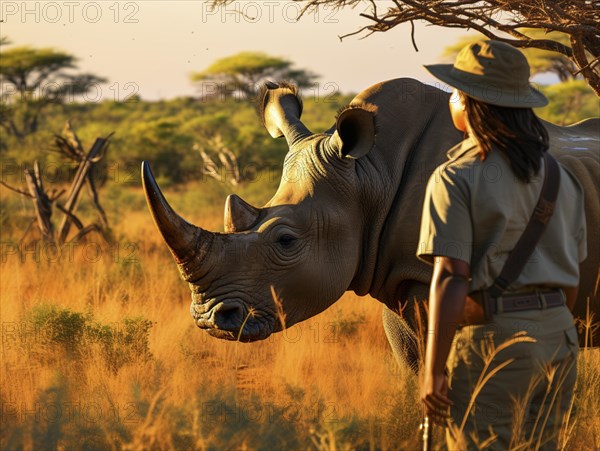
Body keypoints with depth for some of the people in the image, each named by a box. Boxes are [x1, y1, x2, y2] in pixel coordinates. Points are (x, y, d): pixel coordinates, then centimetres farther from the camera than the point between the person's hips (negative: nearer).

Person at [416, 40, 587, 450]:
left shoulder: (456, 178, -9)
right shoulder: (561, 176, 11)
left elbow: (450, 278, -16)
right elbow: (572, 277, 14)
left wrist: (433, 370, -15)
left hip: (492, 339, -6)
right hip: (559, 336, 6)